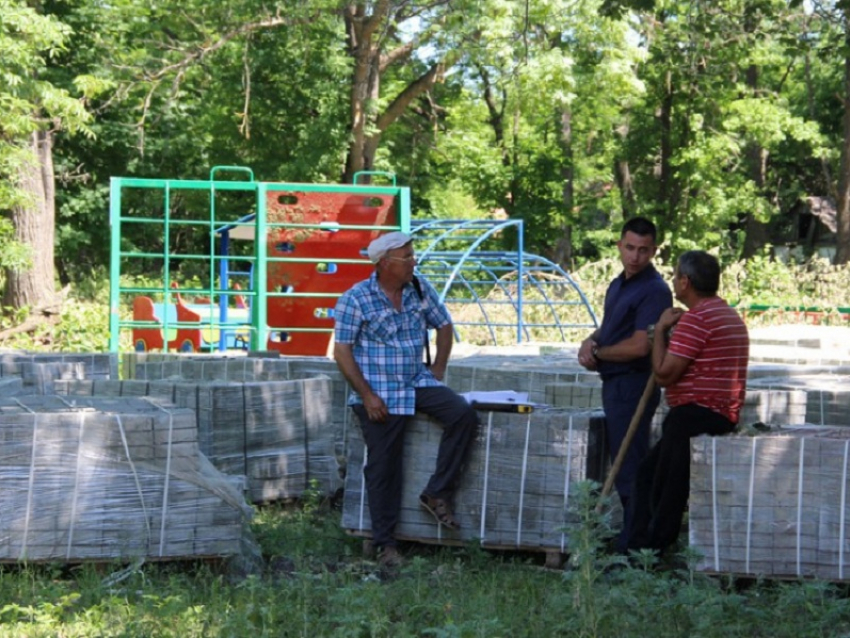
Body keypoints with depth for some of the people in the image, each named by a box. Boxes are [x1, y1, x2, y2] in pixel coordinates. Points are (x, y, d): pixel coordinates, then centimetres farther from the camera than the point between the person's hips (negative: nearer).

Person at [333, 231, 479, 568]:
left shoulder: (420, 290, 3)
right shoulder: (355, 299, -11)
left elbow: (444, 326, 16)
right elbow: (342, 351, -11)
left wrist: (438, 370, 6)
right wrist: (366, 395, -16)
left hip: (417, 383, 5)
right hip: (379, 394, -4)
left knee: (463, 415, -18)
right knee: (383, 467, -2)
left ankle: (437, 495, -6)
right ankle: (385, 543, 10)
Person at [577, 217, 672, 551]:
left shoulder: (654, 290, -17)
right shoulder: (618, 284, 14)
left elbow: (639, 346, -24)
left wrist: (597, 353, -9)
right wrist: (590, 342, 0)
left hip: (632, 385, -10)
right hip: (615, 384, 10)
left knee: (629, 467, -6)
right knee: (621, 461, 17)